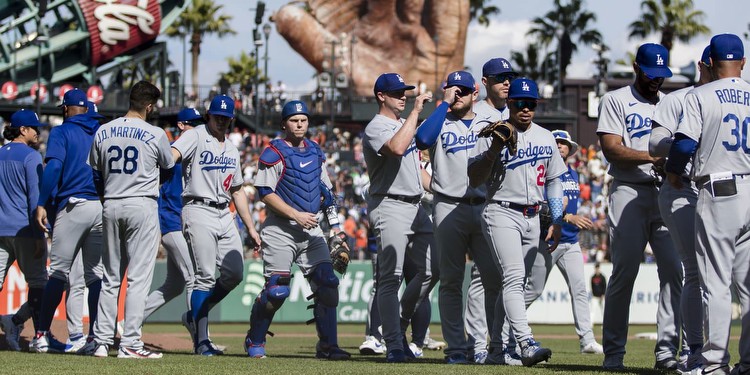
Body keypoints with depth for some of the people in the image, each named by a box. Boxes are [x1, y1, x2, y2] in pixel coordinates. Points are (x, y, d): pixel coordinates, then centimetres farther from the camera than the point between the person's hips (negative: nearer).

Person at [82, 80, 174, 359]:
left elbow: (94, 174, 11)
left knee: (110, 277, 12)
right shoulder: (155, 134, -7)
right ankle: (130, 343, -7)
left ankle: (101, 341, 8)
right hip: (142, 206, -4)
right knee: (139, 276, -2)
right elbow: (169, 165, 11)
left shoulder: (103, 132, 5)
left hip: (111, 207, 4)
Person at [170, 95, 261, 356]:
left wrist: (251, 228, 20)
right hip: (199, 212, -7)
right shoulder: (195, 137, -2)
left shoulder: (232, 150, 19)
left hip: (225, 215, 7)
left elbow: (237, 191, 24)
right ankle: (201, 340, -6)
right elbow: (172, 154, -23)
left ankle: (195, 316, 21)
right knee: (205, 276, -10)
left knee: (234, 273, 3)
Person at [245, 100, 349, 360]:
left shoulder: (315, 152, 14)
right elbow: (265, 193, -11)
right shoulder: (274, 153, -7)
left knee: (327, 284, -6)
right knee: (277, 290, -9)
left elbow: (326, 189, 22)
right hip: (281, 229, -6)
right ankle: (254, 341, 11)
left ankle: (327, 345, -2)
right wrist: (295, 215, -18)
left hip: (311, 230, 6)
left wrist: (335, 224, 13)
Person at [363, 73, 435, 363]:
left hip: (416, 207, 9)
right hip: (390, 207, -9)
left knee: (431, 269, 4)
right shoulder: (376, 128, -9)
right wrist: (415, 111, -25)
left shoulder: (405, 124, 19)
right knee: (391, 277, -9)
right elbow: (397, 148, -30)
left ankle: (399, 326, 19)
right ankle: (394, 346, -11)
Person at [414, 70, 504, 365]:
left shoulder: (491, 122, 15)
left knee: (494, 280, -4)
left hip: (485, 207, 1)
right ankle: (456, 349, 2)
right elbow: (422, 140, -13)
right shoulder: (440, 123, 10)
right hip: (449, 208, -1)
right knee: (451, 282, 0)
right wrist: (445, 103, -8)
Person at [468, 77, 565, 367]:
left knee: (514, 281, 7)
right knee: (514, 277, -20)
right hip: (501, 214, -6)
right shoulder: (494, 135, -3)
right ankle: (526, 343, -32)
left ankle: (496, 343, 17)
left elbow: (553, 180, 19)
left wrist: (557, 222, 13)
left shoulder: (546, 138, 13)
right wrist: (494, 149, -19)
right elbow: (474, 180, -7)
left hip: (532, 217, 6)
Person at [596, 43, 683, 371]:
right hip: (629, 193, -4)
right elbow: (611, 148, -5)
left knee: (674, 270, -9)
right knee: (624, 273, -6)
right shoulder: (616, 101, 8)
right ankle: (613, 353, 0)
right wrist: (651, 157, -18)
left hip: (668, 193, 4)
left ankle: (666, 350, -9)